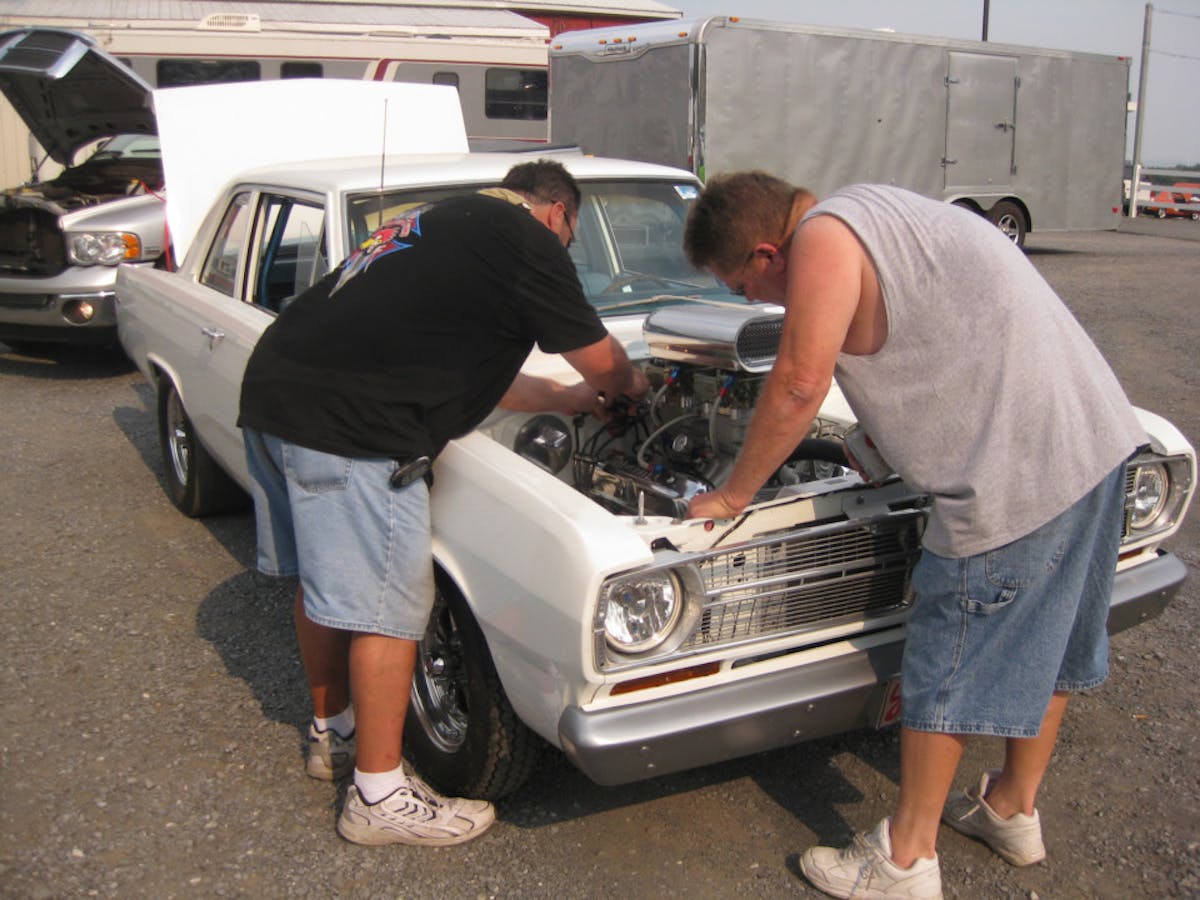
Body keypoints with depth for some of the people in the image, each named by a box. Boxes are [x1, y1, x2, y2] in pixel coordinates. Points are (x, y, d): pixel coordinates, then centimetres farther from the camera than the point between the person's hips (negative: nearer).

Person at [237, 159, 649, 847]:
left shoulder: (448, 225, 24)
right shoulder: (525, 241, -4)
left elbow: (473, 370, 30)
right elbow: (602, 362, 4)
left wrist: (574, 400, 35)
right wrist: (630, 386, 26)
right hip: (349, 429, -10)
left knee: (321, 580, 22)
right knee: (389, 608, 0)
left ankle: (335, 735, 40)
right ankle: (380, 798, 12)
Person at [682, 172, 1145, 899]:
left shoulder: (824, 239, -12)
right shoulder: (873, 211, 17)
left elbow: (799, 387, -15)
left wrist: (732, 496, -4)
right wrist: (884, 436, 33)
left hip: (1020, 470, -10)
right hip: (1101, 431, 10)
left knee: (948, 663, 4)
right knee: (1048, 639, 22)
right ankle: (1015, 810, 41)